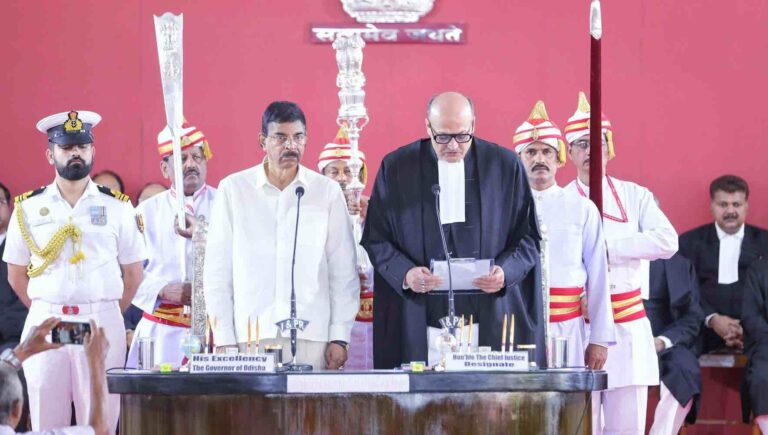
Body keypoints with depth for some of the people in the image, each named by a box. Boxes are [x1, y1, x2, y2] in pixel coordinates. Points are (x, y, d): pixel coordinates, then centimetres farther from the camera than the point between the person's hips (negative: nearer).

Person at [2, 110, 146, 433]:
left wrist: (107, 315, 5)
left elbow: (133, 273, 9)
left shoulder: (118, 207, 7)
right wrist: (46, 312, 7)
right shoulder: (28, 208, 8)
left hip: (102, 322, -1)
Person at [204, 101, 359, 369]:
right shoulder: (233, 189, 7)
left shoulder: (328, 192, 9)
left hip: (311, 336, 0)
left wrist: (340, 337, 1)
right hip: (251, 336, 0)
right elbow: (217, 271, 7)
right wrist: (224, 339, 0)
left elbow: (343, 271, 8)